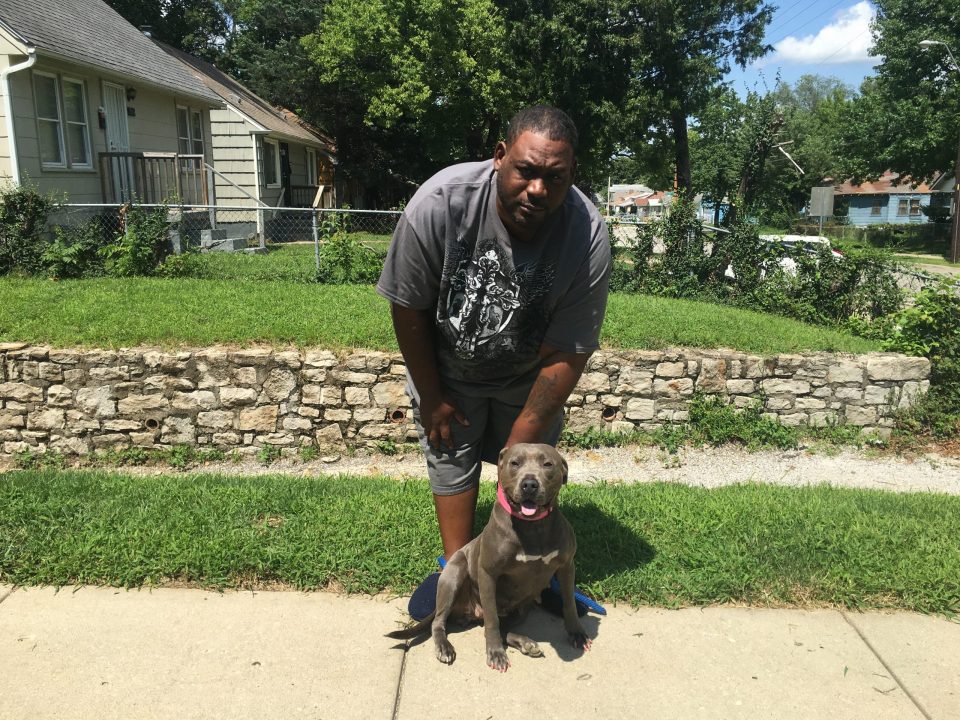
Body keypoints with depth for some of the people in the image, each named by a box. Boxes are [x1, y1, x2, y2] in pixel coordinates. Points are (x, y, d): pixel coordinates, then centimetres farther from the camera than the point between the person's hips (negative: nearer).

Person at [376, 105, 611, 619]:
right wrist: (431, 396, -8)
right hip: (446, 366, 0)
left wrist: (518, 450, -20)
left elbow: (563, 356, -24)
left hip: (526, 375, 1)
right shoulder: (440, 202, -33)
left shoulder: (588, 237, -31)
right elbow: (407, 307, -19)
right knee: (450, 458, 5)